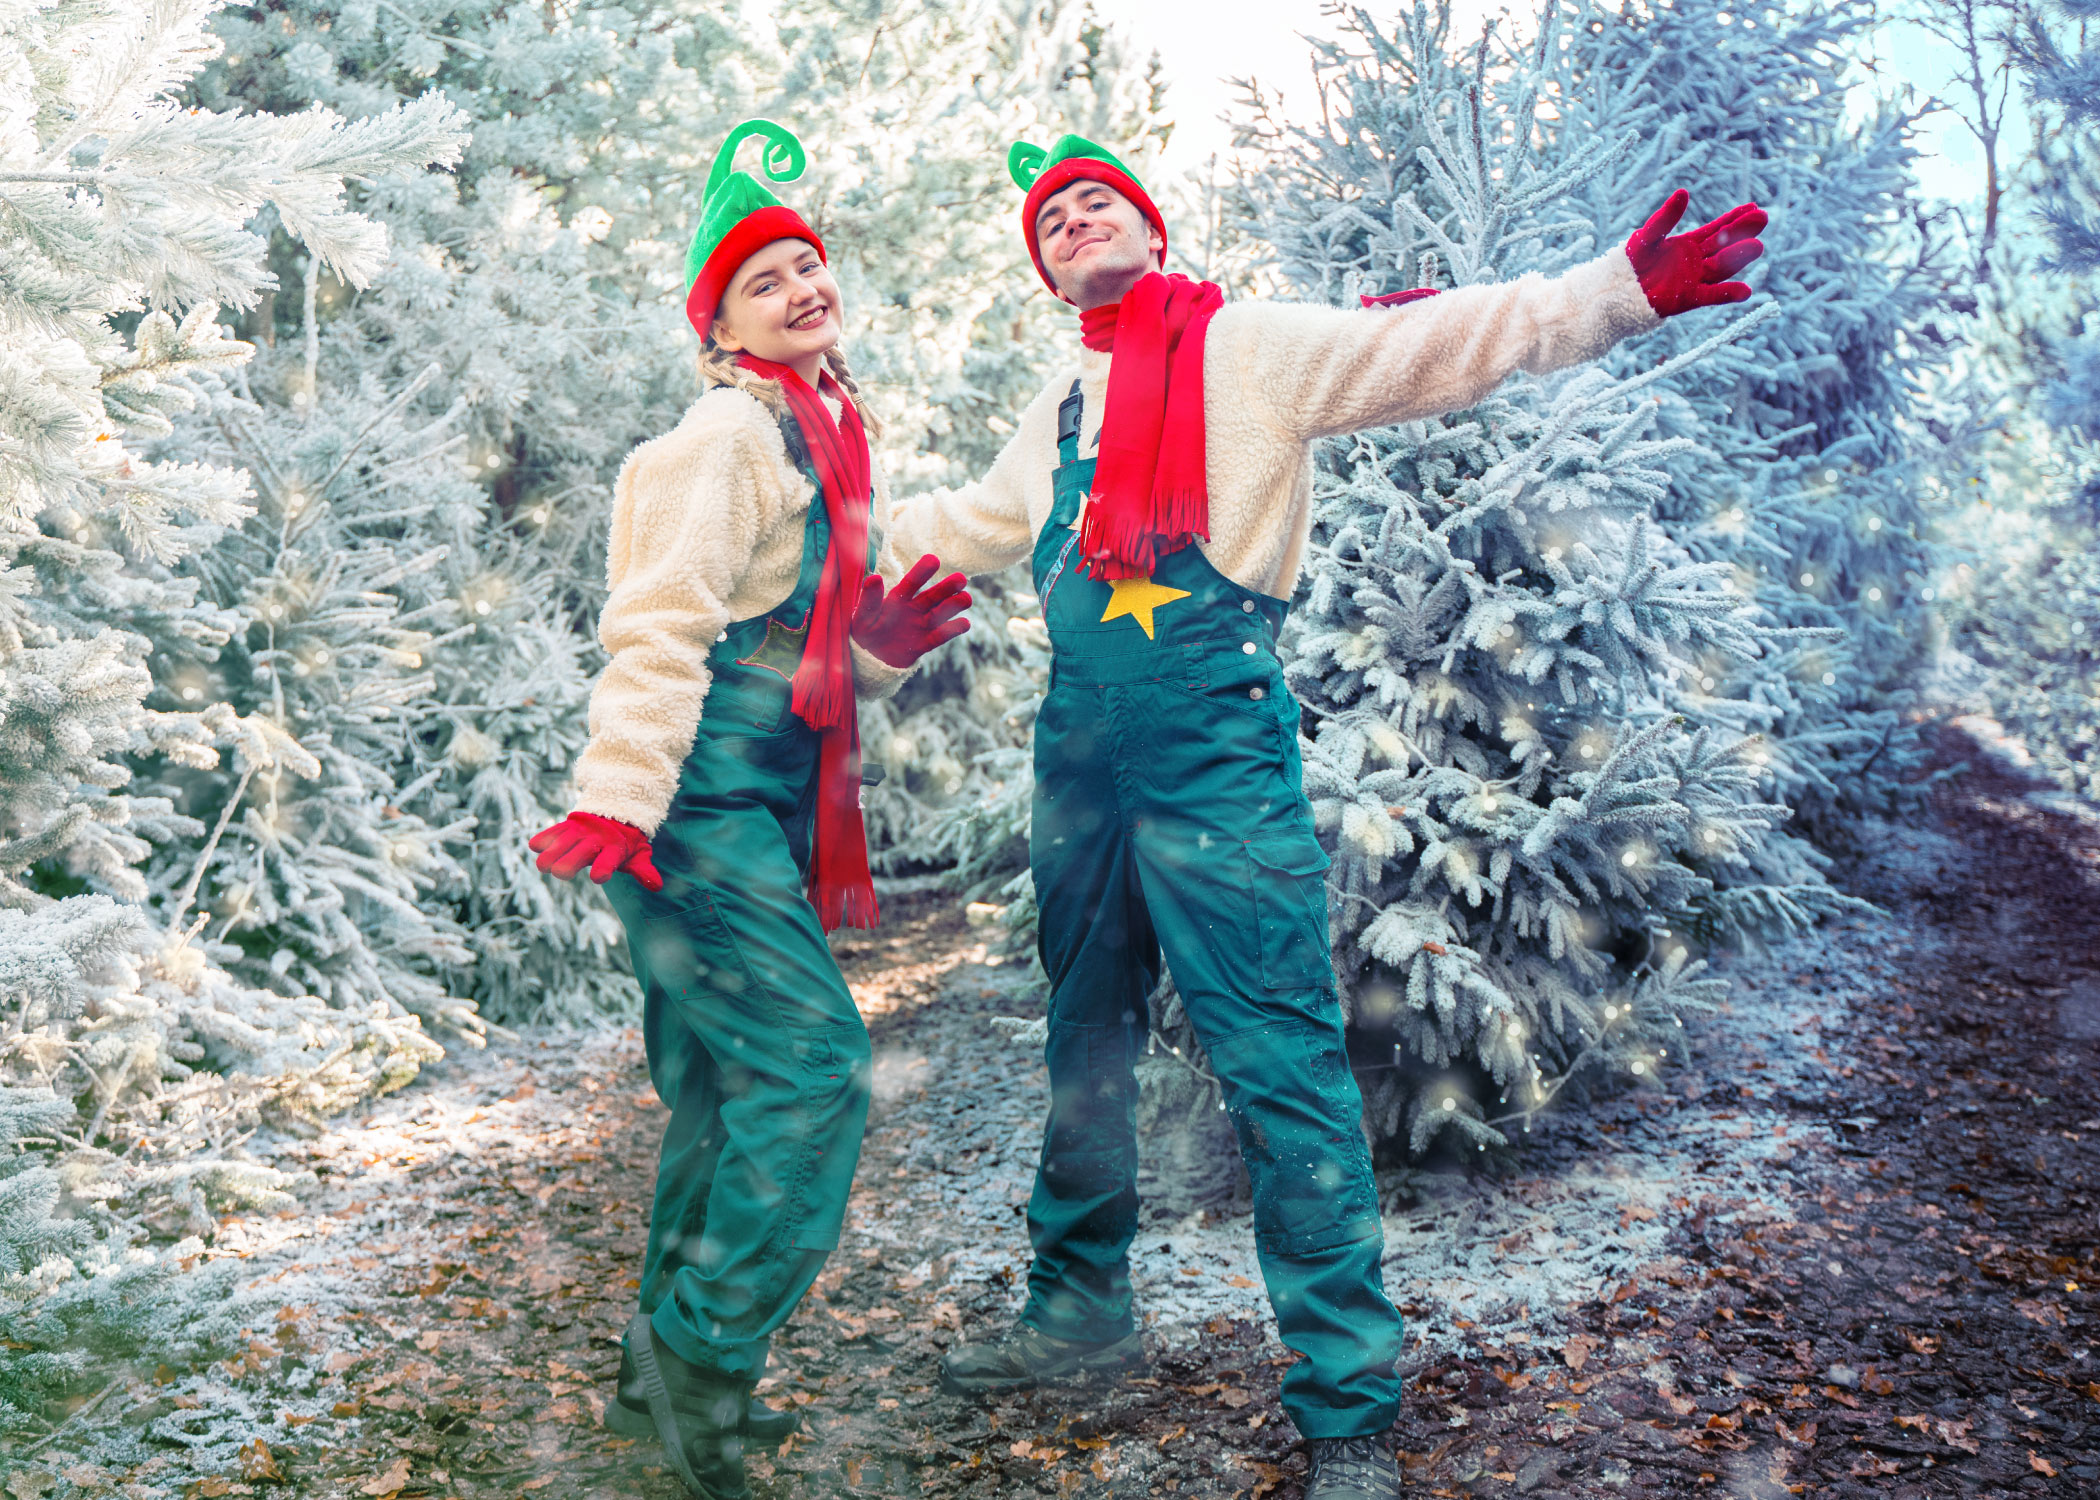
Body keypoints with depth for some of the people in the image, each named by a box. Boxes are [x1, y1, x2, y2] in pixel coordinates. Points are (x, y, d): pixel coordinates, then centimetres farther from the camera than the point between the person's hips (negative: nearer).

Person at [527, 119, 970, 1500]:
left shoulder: (836, 445, 20)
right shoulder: (730, 433, -8)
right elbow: (661, 623, -19)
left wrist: (877, 651, 4)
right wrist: (618, 799, -27)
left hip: (769, 801, 10)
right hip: (701, 795, -10)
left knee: (730, 1088, 13)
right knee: (813, 1061, -14)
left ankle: (669, 1374, 24)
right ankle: (703, 1350, -1)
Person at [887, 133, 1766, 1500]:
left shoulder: (1250, 348, 0)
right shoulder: (1061, 410, 20)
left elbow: (1431, 347, -12)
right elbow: (973, 527, 36)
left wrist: (1619, 294, -24)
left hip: (1215, 748, -7)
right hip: (1080, 757, 7)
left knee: (1281, 1065, -9)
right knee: (1087, 1043, 17)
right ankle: (1082, 1310, 35)